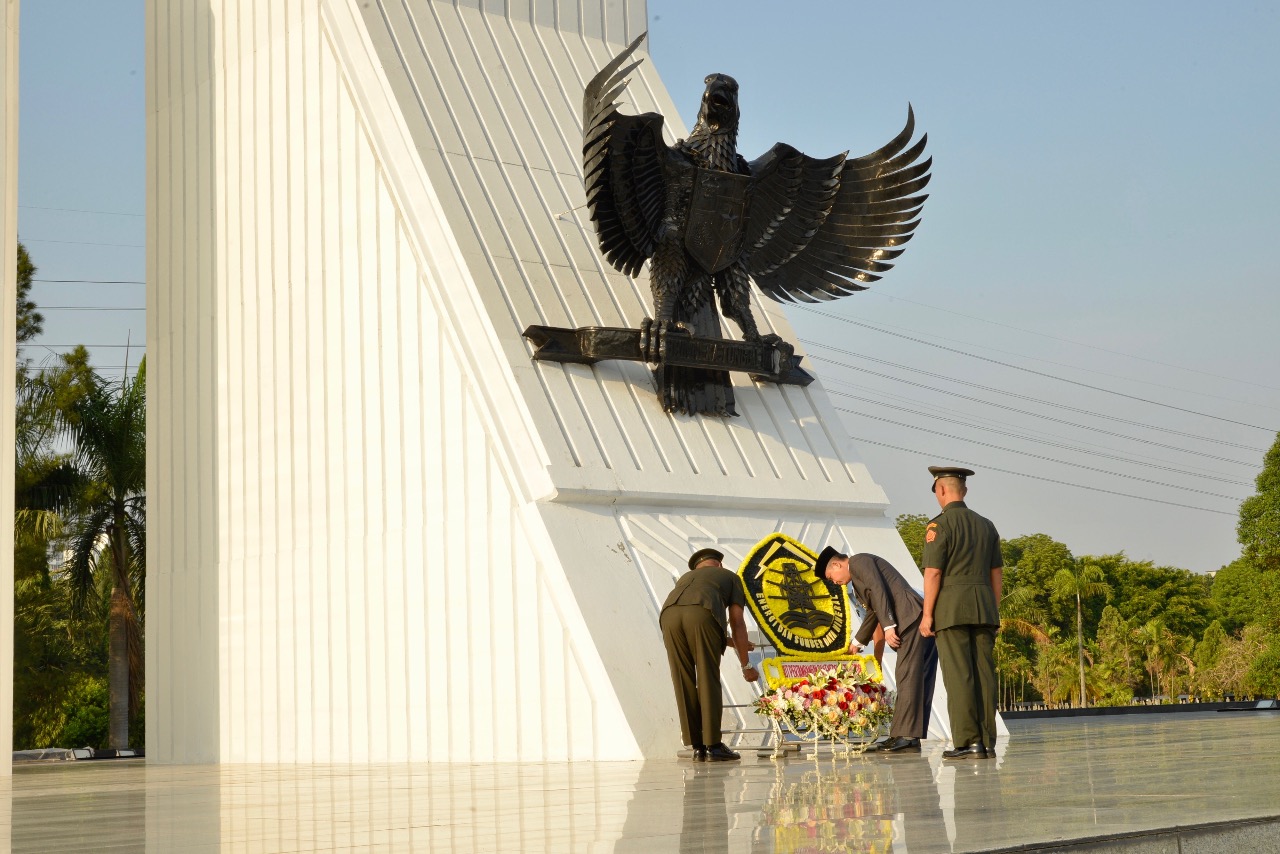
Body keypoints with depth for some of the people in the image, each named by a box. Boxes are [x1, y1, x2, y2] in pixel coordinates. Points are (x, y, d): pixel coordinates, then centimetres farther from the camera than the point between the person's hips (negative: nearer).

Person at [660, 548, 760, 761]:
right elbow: (737, 622, 19)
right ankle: (713, 745, 2)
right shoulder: (730, 577, 31)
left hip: (669, 614, 4)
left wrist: (727, 641, 62)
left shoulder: (685, 577, 43)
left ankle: (698, 747, 11)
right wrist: (746, 665, 23)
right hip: (701, 614, -4)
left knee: (684, 684, 9)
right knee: (709, 681, 3)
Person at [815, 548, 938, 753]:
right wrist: (857, 643, 51)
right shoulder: (859, 575, 31)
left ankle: (906, 736, -16)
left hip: (913, 619, -10)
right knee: (918, 681, 6)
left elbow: (878, 590, -13)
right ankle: (911, 737, 7)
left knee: (908, 678, -13)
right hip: (920, 621, 10)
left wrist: (888, 626, -17)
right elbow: (874, 612, 41)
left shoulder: (859, 561, 2)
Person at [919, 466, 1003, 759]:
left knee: (958, 675, -6)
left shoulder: (939, 524, -7)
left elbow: (933, 572, -13)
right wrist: (994, 614, 19)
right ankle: (987, 742, 4)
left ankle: (968, 742, -9)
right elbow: (996, 574, 15)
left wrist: (927, 615, -9)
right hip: (983, 606, 6)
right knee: (983, 674, 5)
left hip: (951, 607, -6)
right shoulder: (985, 525, 14)